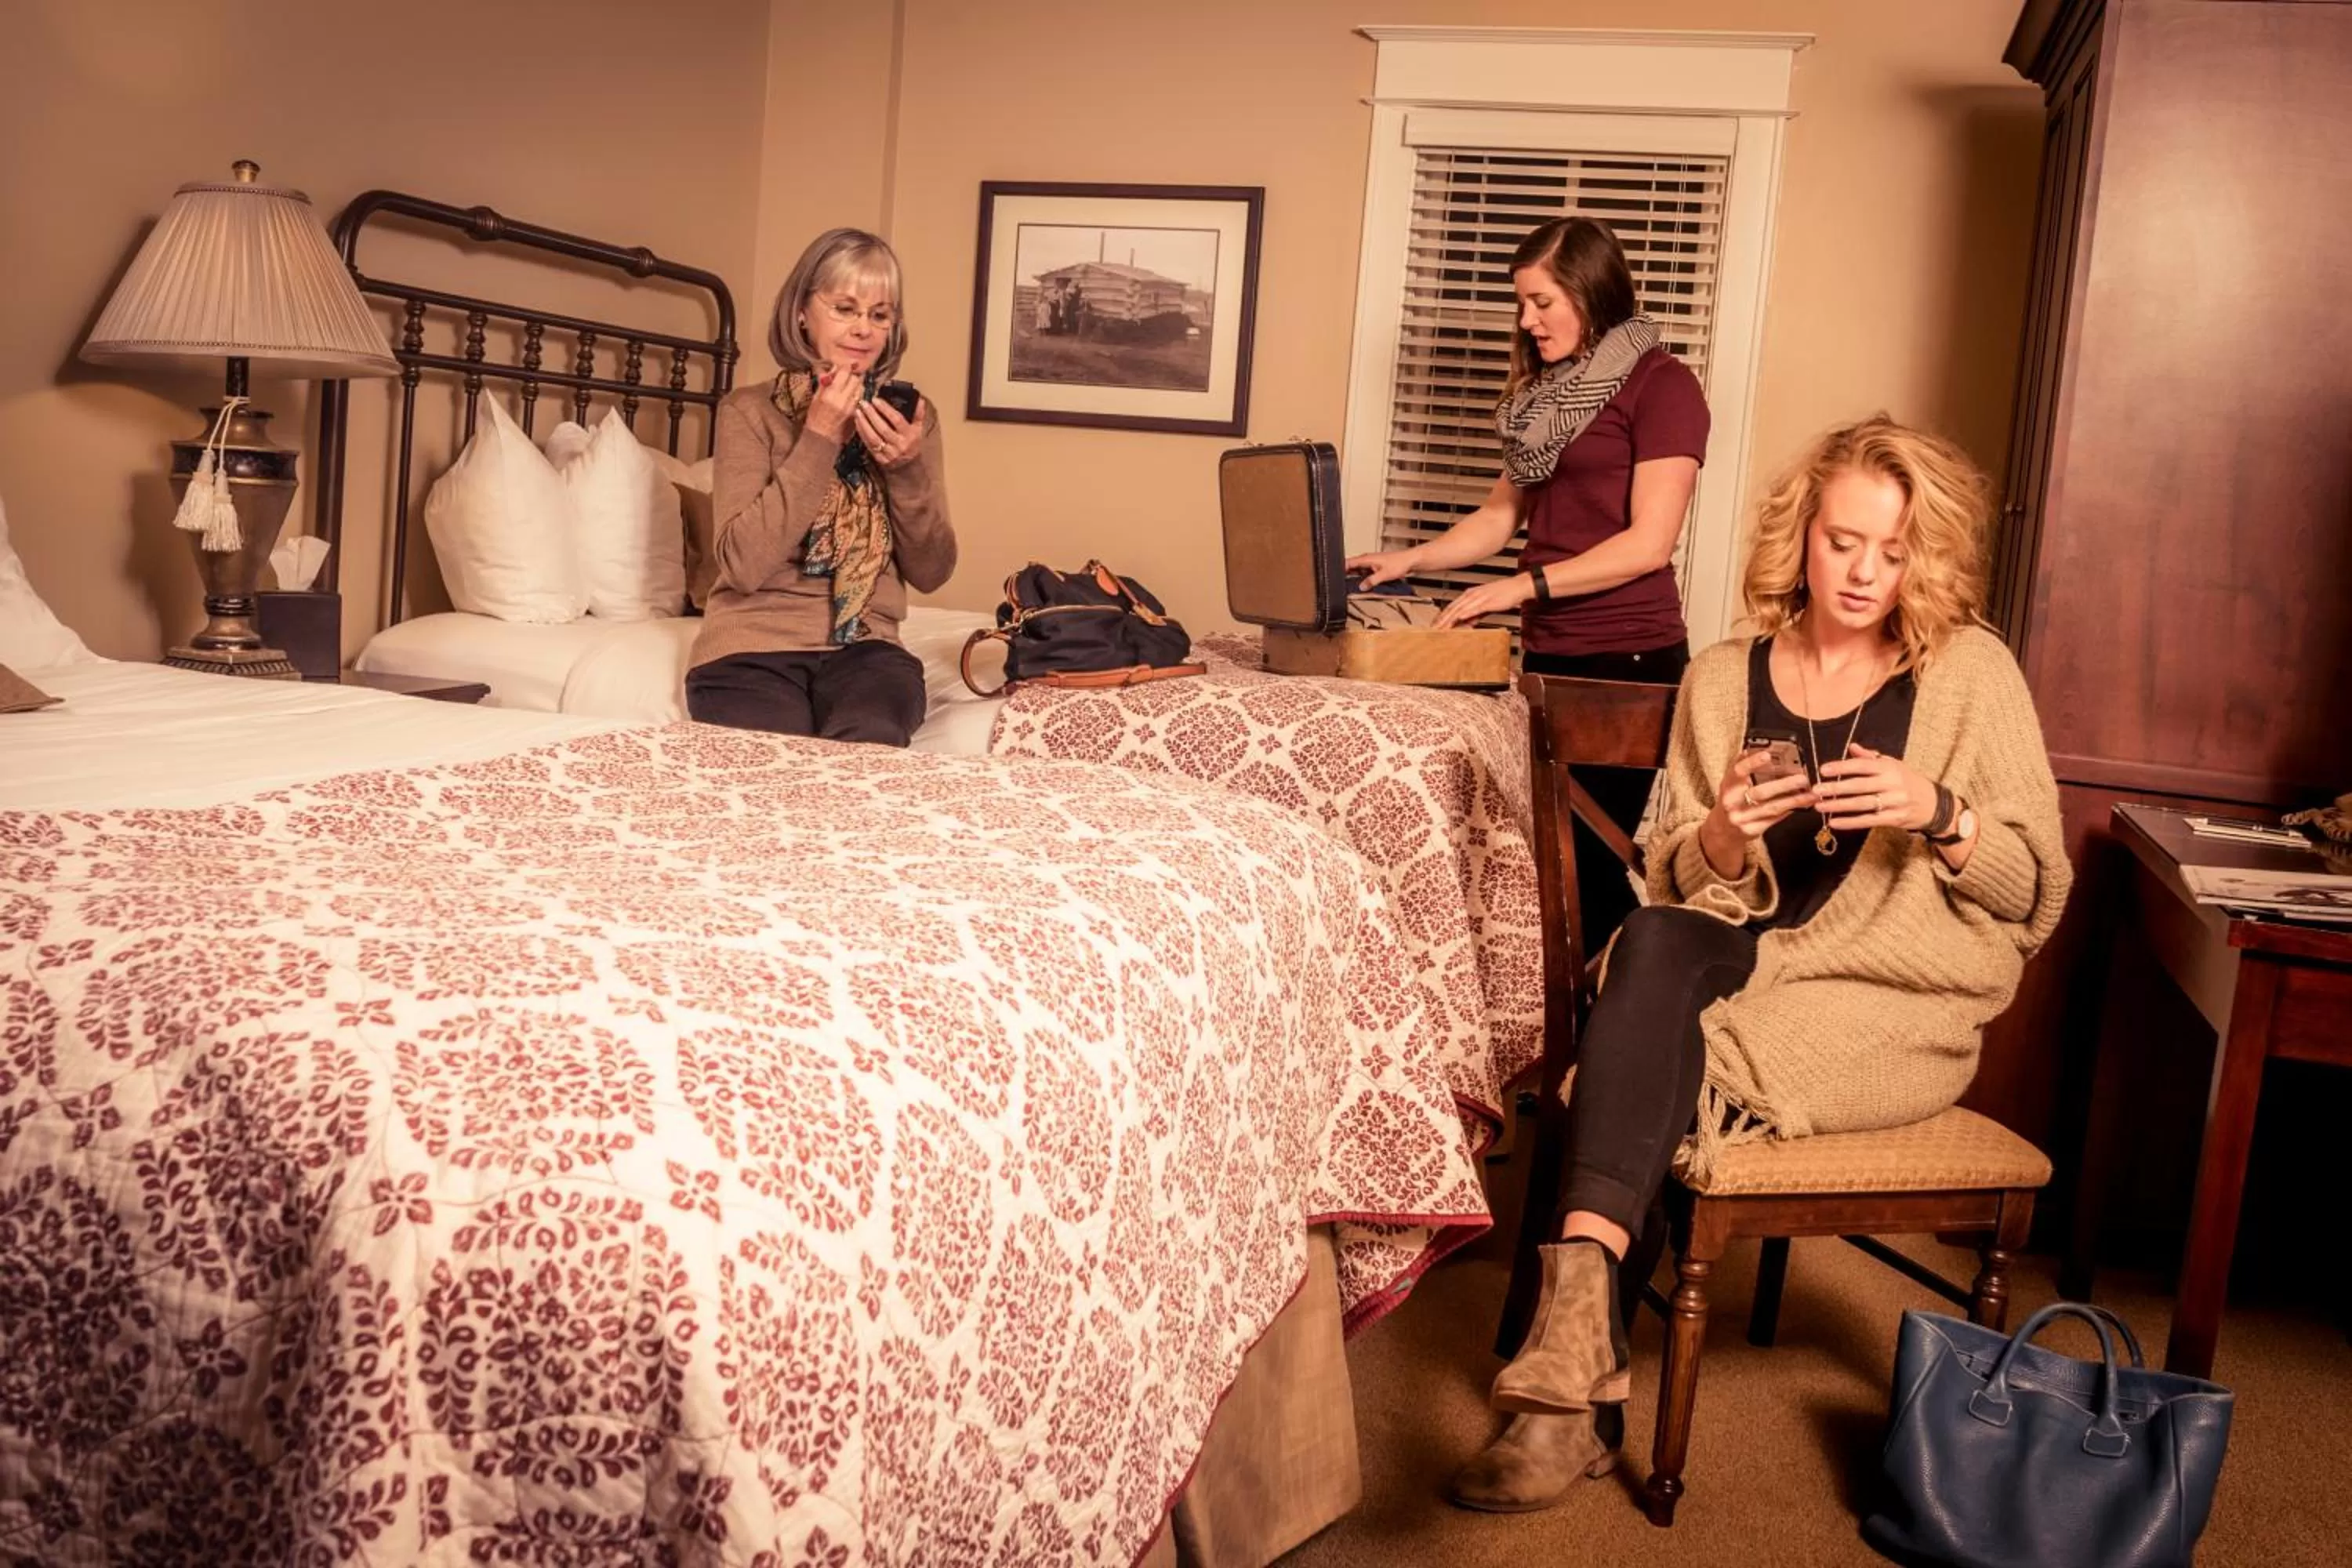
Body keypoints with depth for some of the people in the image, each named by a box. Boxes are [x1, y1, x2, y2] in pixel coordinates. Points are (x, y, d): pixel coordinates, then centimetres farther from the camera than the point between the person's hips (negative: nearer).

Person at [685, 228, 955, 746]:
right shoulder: (749, 410, 1)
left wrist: (909, 469, -11)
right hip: (754, 645, -1)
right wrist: (818, 440, -15)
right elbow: (745, 564, -12)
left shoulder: (908, 419, 10)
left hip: (863, 646, 2)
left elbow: (931, 573, 5)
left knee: (869, 747, -32)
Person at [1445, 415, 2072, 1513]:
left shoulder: (1971, 674, 3)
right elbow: (1676, 888, 10)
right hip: (1750, 965, 3)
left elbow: (2037, 897, 4)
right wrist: (1725, 836, -13)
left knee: (1648, 1054, -30)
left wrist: (1941, 816, -16)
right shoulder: (1722, 681, 9)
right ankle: (1583, 1357, -37)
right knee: (1652, 942, -32)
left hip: (1904, 1010, -2)